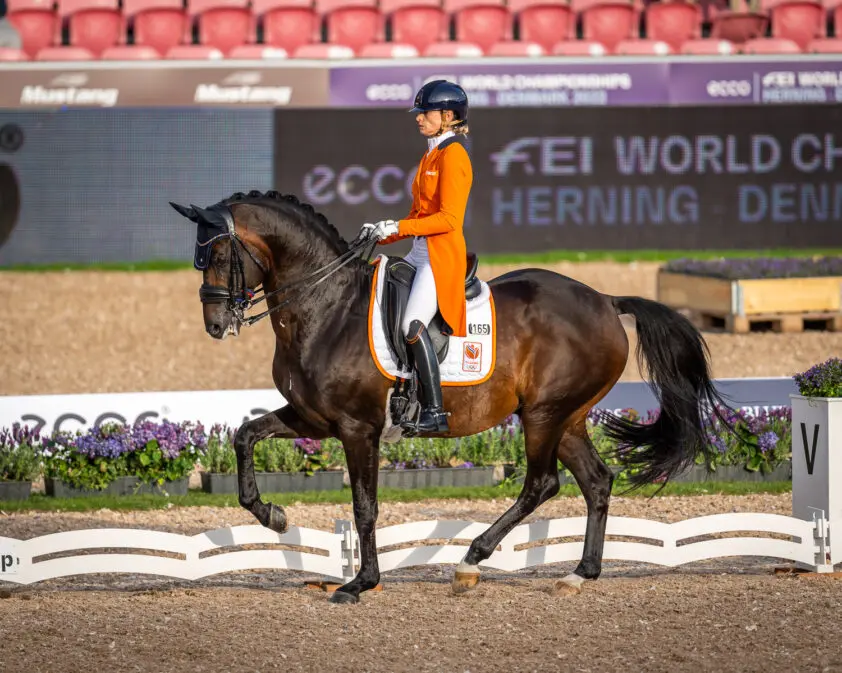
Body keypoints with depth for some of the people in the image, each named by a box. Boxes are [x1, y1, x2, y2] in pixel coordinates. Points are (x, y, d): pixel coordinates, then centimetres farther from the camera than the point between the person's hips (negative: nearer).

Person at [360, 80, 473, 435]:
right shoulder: (430, 156, 19)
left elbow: (449, 219, -20)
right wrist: (383, 235, 10)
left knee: (413, 325, -23)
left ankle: (435, 412, -22)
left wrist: (398, 228, -23)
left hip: (443, 254, -10)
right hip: (419, 253, 10)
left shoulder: (453, 156, -10)